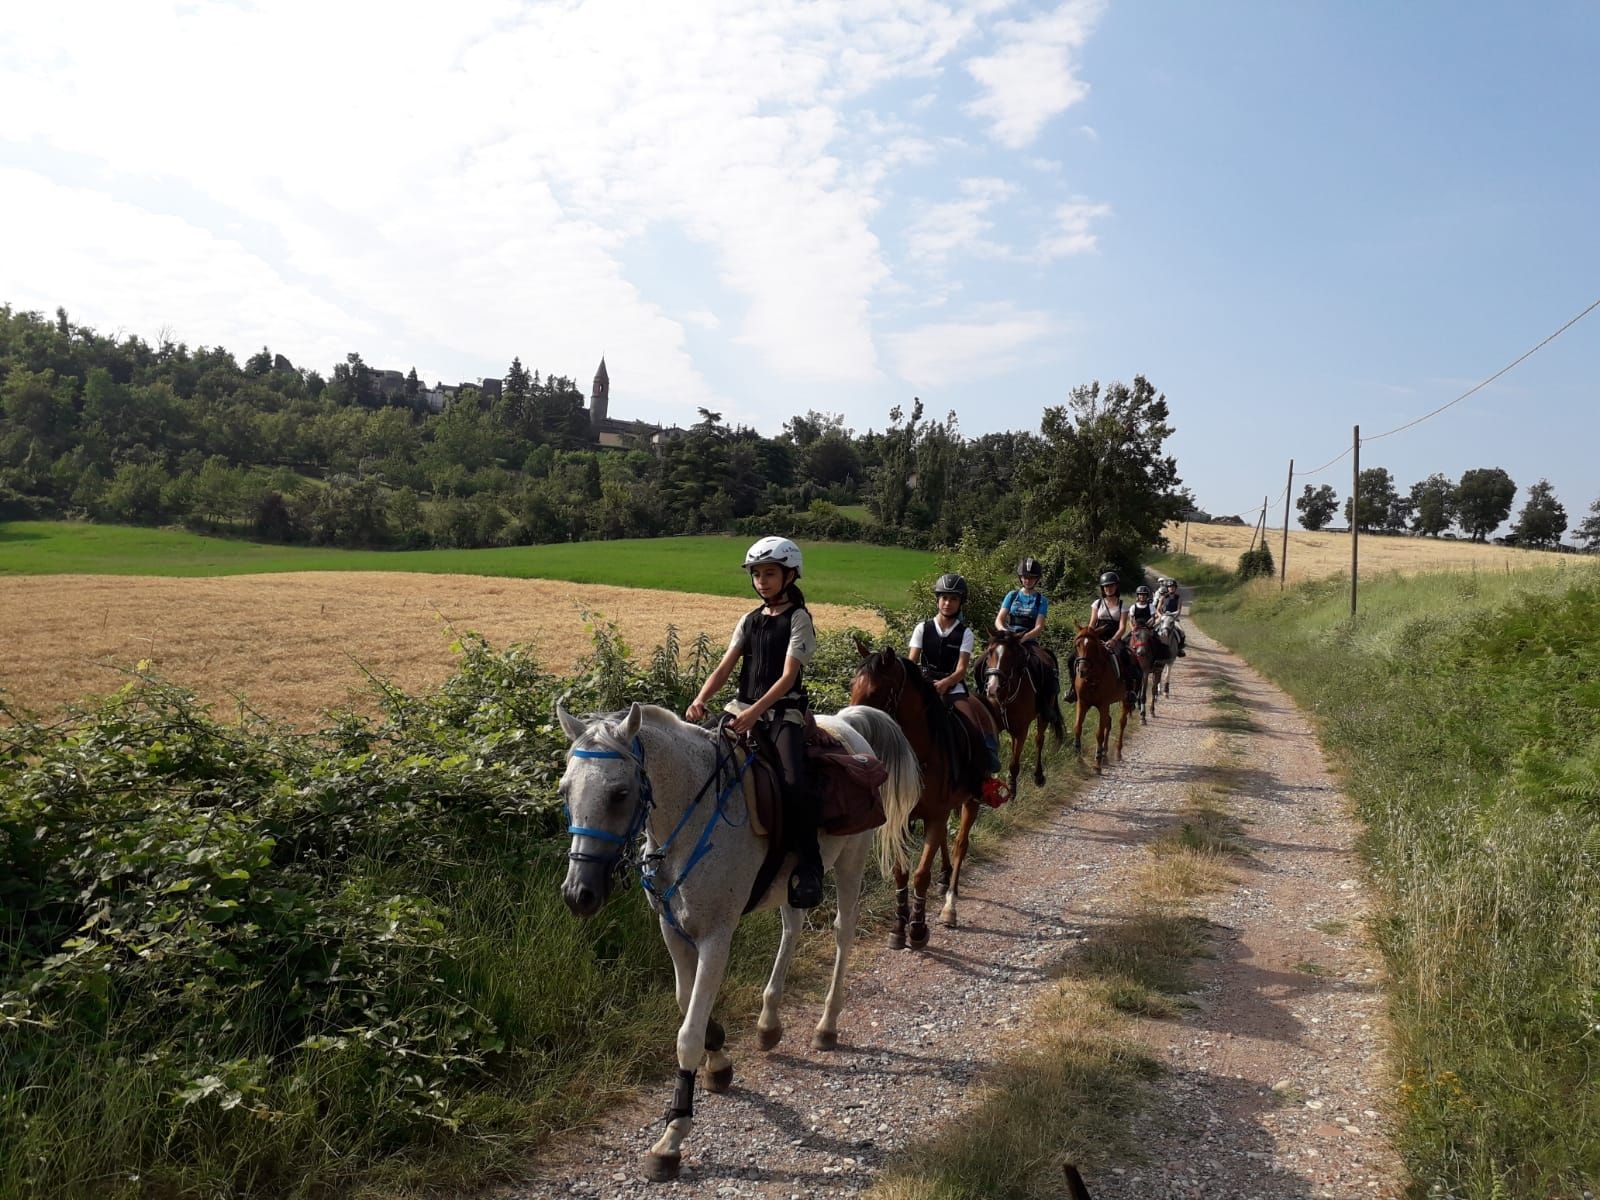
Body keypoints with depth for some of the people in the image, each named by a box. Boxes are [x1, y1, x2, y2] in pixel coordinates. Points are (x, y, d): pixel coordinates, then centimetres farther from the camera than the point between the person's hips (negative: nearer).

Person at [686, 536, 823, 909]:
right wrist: (700, 700, -11)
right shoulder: (750, 620, 15)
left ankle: (808, 867, -11)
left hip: (783, 713, -6)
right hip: (744, 710, 6)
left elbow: (788, 675, -12)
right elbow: (724, 668, 8)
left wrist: (756, 711, -25)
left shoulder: (798, 618, -2)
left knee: (793, 784, -25)